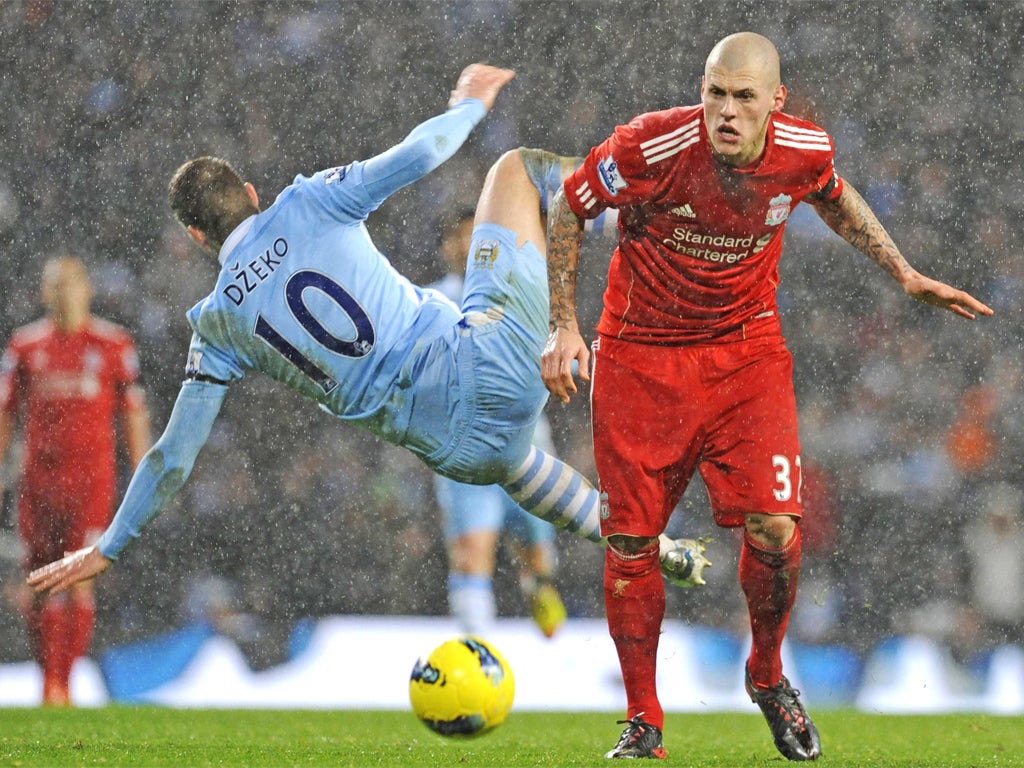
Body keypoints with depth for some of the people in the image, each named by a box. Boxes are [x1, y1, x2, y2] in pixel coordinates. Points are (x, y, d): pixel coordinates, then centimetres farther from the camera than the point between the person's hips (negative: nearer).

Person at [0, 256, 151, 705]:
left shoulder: (113, 345, 4)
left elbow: (134, 415, 7)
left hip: (92, 477, -2)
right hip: (38, 477, 2)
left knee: (79, 582, -10)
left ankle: (62, 682, -7)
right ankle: (49, 673, 19)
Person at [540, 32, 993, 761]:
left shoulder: (804, 150, -13)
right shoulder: (650, 147, -23)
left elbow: (834, 196, 14)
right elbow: (569, 209, -5)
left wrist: (905, 274, 14)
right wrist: (564, 326, -8)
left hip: (747, 352, 2)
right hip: (640, 358, -1)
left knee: (775, 527, -13)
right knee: (631, 543, -1)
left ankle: (768, 674, 16)